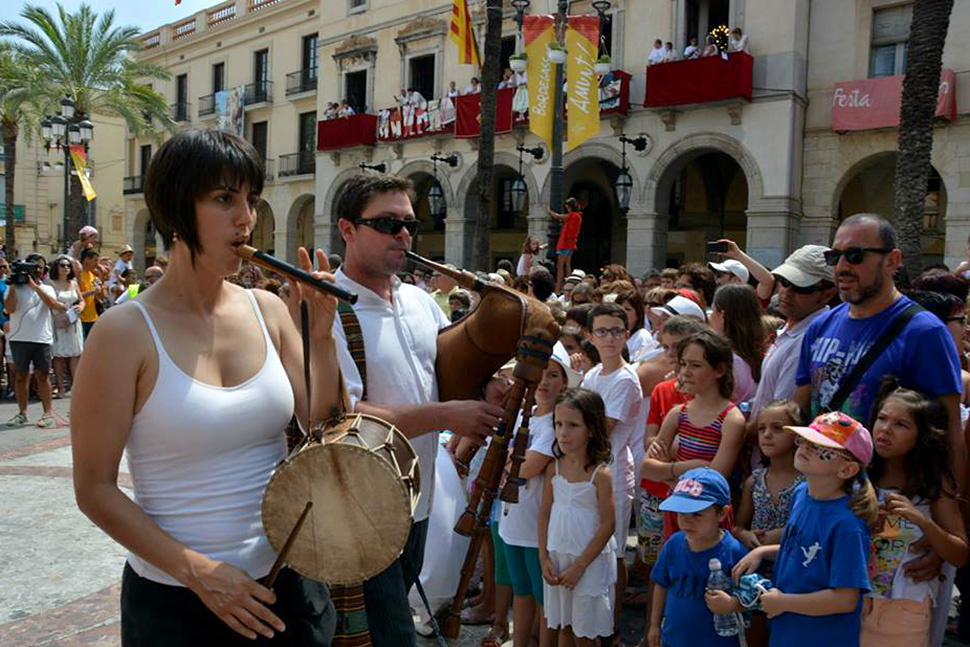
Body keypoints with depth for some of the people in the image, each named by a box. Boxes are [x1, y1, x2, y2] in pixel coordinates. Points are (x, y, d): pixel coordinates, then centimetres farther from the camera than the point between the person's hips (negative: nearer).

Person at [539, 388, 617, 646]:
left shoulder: (600, 473, -17)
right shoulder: (554, 467, -2)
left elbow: (607, 526, -15)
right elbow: (544, 513, 4)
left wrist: (579, 566, -13)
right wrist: (544, 558, -1)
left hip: (589, 560, -4)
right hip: (557, 557, 4)